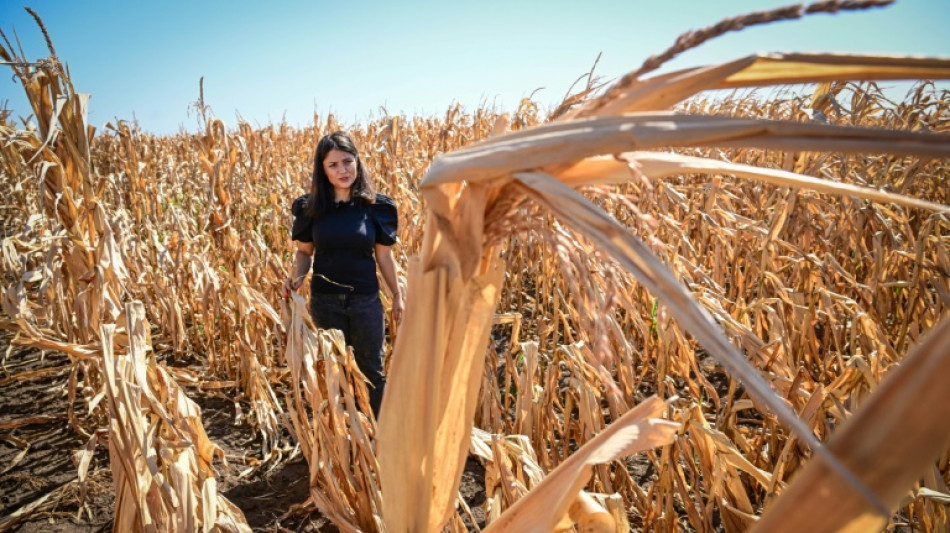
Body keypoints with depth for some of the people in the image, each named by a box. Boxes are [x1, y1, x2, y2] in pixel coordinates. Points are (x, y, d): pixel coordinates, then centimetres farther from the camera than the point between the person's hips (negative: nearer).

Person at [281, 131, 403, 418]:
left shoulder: (376, 207, -5)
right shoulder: (310, 207, -3)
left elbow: (384, 255, 3)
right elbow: (304, 251, 6)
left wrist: (397, 295, 6)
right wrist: (296, 277, -13)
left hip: (365, 300, -1)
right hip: (325, 301, 1)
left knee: (372, 372, 11)